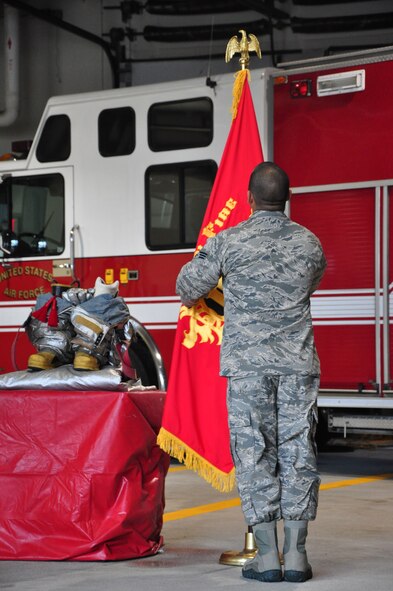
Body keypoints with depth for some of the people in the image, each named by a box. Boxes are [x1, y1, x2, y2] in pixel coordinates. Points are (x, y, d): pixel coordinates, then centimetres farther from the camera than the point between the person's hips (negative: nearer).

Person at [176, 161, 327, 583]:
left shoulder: (229, 241, -4)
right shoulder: (309, 243, 6)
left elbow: (189, 285, 7)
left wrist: (191, 299, 32)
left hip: (248, 362, -2)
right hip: (299, 362, 2)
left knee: (254, 453, 2)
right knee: (297, 453, 5)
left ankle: (266, 556, 2)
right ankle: (296, 556, 5)